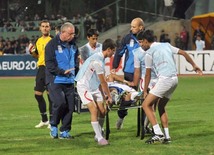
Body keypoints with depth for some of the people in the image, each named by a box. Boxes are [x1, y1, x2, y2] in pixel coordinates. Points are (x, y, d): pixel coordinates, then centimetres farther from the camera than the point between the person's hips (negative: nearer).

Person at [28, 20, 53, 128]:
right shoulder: (38, 41, 14)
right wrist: (32, 52, 6)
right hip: (41, 68, 7)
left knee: (50, 94, -4)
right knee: (38, 94, 8)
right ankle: (44, 120, 21)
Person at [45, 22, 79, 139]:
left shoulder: (73, 45, 13)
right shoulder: (52, 45, -6)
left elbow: (76, 60, 27)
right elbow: (49, 64, -11)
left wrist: (76, 70, 9)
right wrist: (62, 72, -18)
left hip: (69, 81, 6)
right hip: (55, 80, -6)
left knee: (70, 106, 1)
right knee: (60, 103, -19)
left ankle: (65, 131, 11)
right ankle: (54, 125, 4)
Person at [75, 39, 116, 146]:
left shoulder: (101, 59, 6)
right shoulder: (97, 60, -24)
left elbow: (100, 81, 11)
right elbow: (103, 81, -19)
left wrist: (104, 95, 10)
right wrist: (109, 96, -11)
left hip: (94, 87, 9)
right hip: (84, 87, -9)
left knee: (102, 111, 4)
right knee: (94, 110, -18)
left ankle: (98, 135, 18)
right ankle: (99, 138, -14)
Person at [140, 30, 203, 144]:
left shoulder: (149, 53, 0)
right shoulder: (166, 45, 19)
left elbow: (148, 75, 3)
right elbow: (183, 53, 19)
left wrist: (145, 91, 12)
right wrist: (194, 65, 29)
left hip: (165, 79, -8)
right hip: (174, 79, 8)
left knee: (146, 104, -5)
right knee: (161, 106, 21)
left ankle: (158, 134, -16)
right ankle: (166, 136, 15)